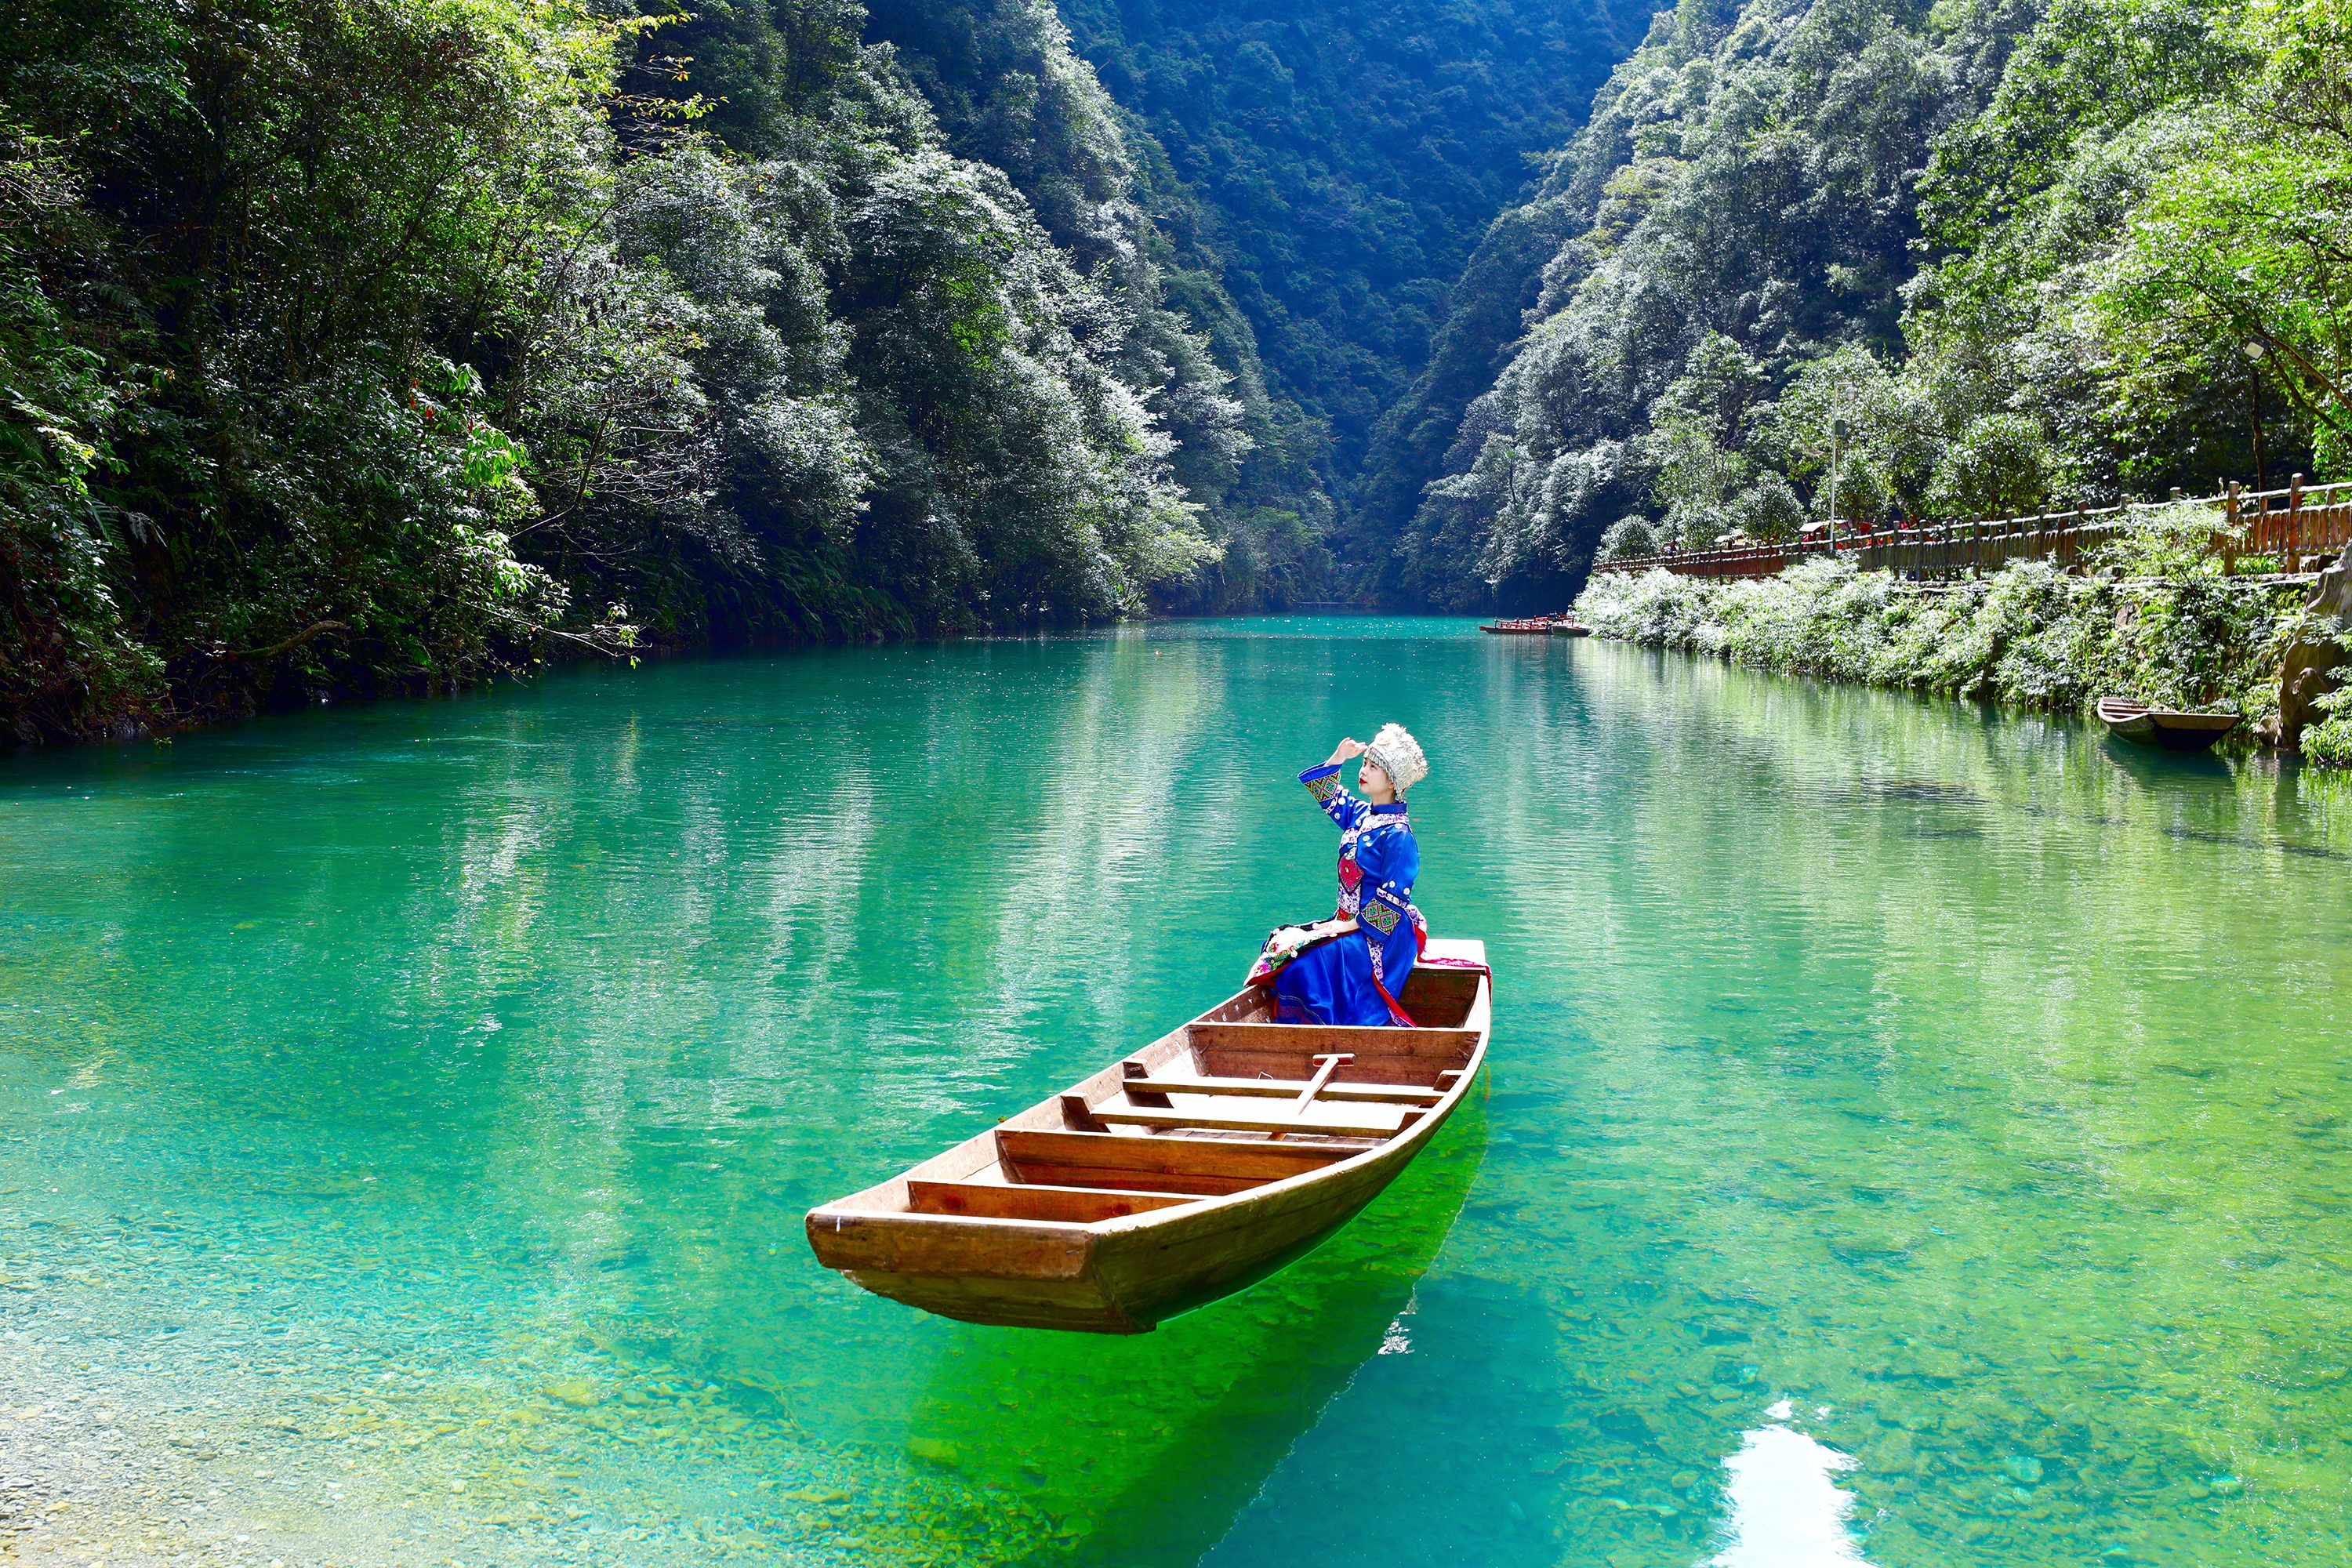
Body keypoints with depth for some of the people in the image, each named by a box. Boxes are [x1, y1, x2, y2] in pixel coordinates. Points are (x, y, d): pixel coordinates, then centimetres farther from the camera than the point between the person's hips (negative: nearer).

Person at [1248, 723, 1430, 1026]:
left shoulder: (1397, 834, -17)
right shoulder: (1360, 813, 8)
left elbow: (1393, 899, -19)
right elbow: (1326, 795, 25)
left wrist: (1352, 925, -19)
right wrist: (1337, 759, 11)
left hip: (1382, 934, -9)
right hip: (1349, 922, 9)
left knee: (1307, 959, -27)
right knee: (1282, 944, -5)